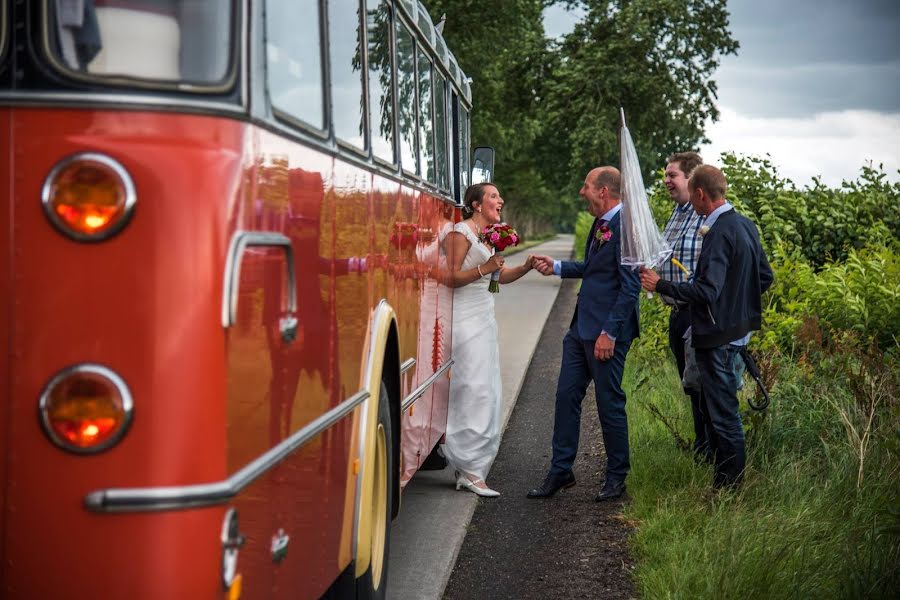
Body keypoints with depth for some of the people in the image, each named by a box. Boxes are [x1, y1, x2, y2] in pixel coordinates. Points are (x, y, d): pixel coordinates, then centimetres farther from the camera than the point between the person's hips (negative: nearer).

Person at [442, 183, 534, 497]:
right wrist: (484, 268, -24)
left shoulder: (489, 236, 16)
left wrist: (525, 267, 3)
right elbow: (451, 277, -15)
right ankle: (470, 469, -10)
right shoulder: (460, 232, -10)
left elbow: (501, 275, 19)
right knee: (473, 389, -12)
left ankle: (468, 467, 13)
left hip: (484, 319, 9)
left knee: (488, 392, 8)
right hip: (465, 320, -9)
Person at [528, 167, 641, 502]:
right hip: (581, 327, 9)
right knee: (567, 396, 10)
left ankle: (616, 477, 18)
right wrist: (557, 267, 14)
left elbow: (630, 287, -20)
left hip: (606, 332, -9)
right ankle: (560, 471, 19)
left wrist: (610, 333, -22)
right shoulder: (600, 224, 12)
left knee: (609, 403, 3)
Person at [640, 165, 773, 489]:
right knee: (723, 405, 22)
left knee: (723, 411, -1)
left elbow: (706, 291, -27)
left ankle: (729, 485, 7)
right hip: (738, 328, 10)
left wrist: (660, 285, -19)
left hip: (717, 335, -10)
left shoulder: (719, 234, -22)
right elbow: (765, 276, 15)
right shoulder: (745, 225, 7)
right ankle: (729, 479, 33)